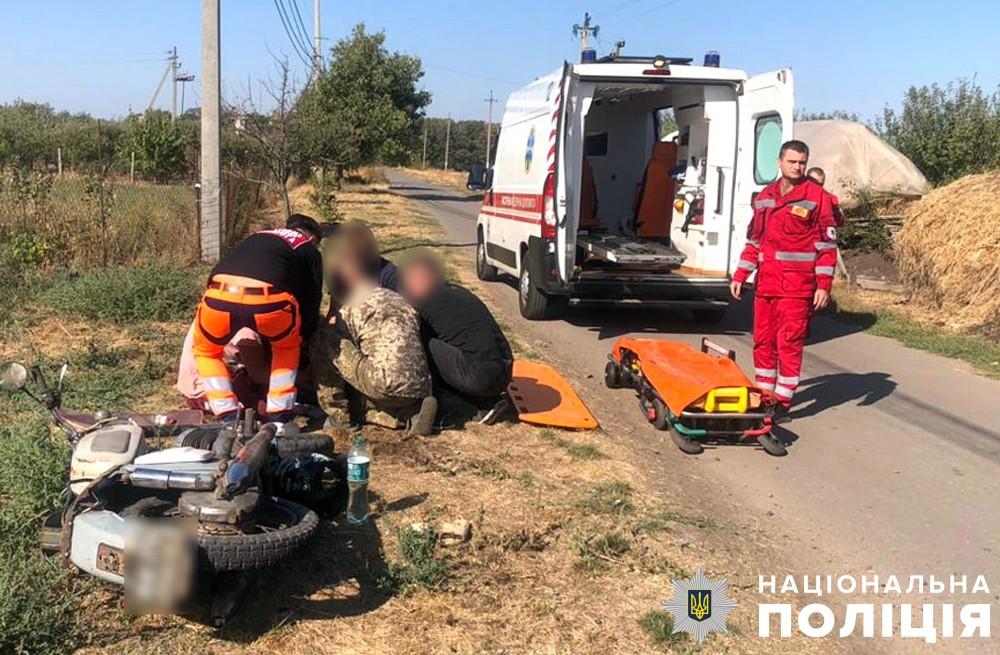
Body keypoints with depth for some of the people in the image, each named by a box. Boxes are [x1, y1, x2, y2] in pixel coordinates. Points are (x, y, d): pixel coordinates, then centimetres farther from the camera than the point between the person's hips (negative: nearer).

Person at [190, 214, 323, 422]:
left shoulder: (255, 238, 39)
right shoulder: (310, 252, 29)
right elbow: (311, 304, 27)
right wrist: (304, 335, 45)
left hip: (219, 297, 3)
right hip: (267, 301, -2)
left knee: (206, 352, 32)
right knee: (286, 346, 31)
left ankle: (228, 417, 20)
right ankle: (278, 417, 24)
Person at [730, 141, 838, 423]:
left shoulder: (817, 197, -3)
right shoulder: (764, 197, 13)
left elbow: (827, 245, -4)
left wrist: (823, 285, -10)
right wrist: (740, 275, 14)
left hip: (797, 287, -5)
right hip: (766, 284, 5)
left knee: (789, 343, -4)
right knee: (763, 341, 9)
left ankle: (782, 402, 4)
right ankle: (764, 396, 21)